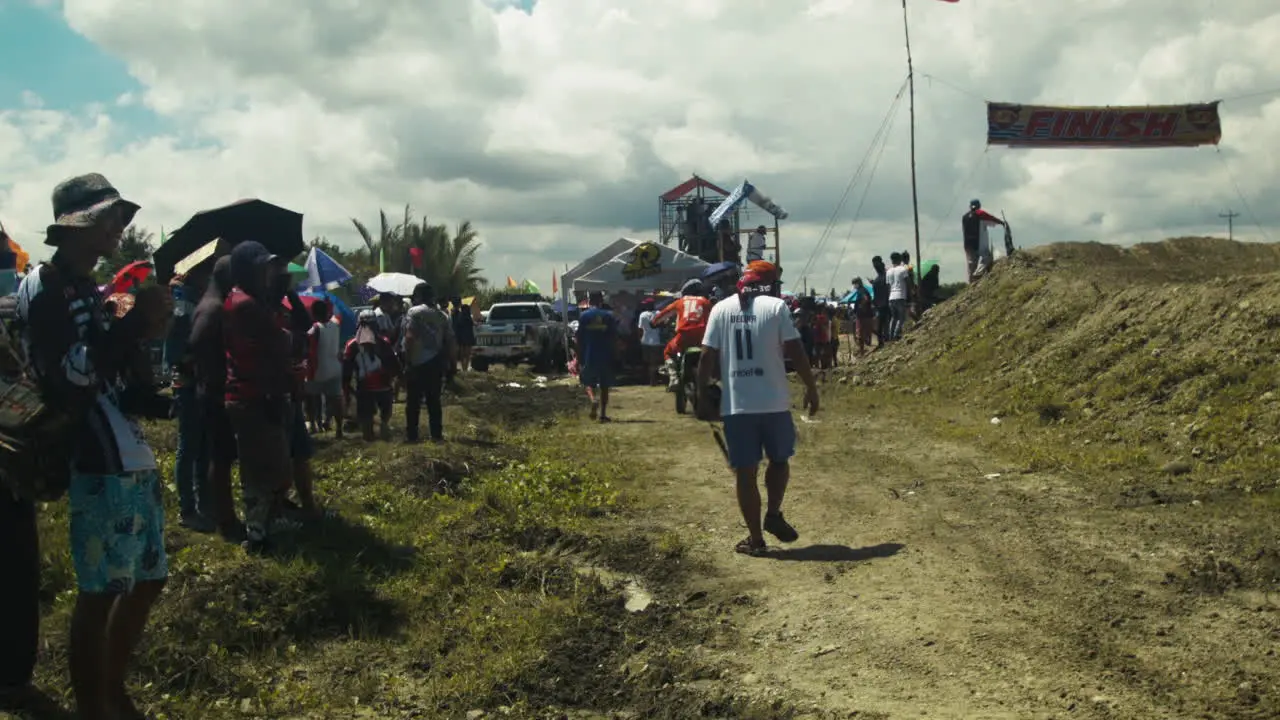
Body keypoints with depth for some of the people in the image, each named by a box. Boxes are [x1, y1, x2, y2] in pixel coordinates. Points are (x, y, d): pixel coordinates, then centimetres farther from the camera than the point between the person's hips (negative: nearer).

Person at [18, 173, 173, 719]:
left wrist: (163, 402, 11)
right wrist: (134, 326, -24)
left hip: (134, 456, 9)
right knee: (100, 592, -4)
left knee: (147, 581, 16)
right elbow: (67, 378, -21)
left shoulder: (95, 289, 19)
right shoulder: (43, 288, -8)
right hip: (99, 462, -9)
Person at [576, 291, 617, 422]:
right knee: (604, 386, 10)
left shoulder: (584, 316, -3)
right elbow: (614, 337, 1)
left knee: (589, 382, 13)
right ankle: (603, 414, 8)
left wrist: (580, 359, 1)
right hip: (605, 357, 1)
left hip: (589, 357, -1)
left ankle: (594, 399, -16)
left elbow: (579, 339, -5)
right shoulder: (609, 316, 0)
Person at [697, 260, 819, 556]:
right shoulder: (776, 306, -2)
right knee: (779, 459, 21)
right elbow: (795, 351, -6)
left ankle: (755, 538, 10)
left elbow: (708, 356, 2)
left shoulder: (721, 309, 6)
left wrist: (703, 392, 11)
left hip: (736, 405, 2)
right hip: (774, 402, -2)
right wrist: (811, 388, 4)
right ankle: (774, 514, 9)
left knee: (745, 472, 7)